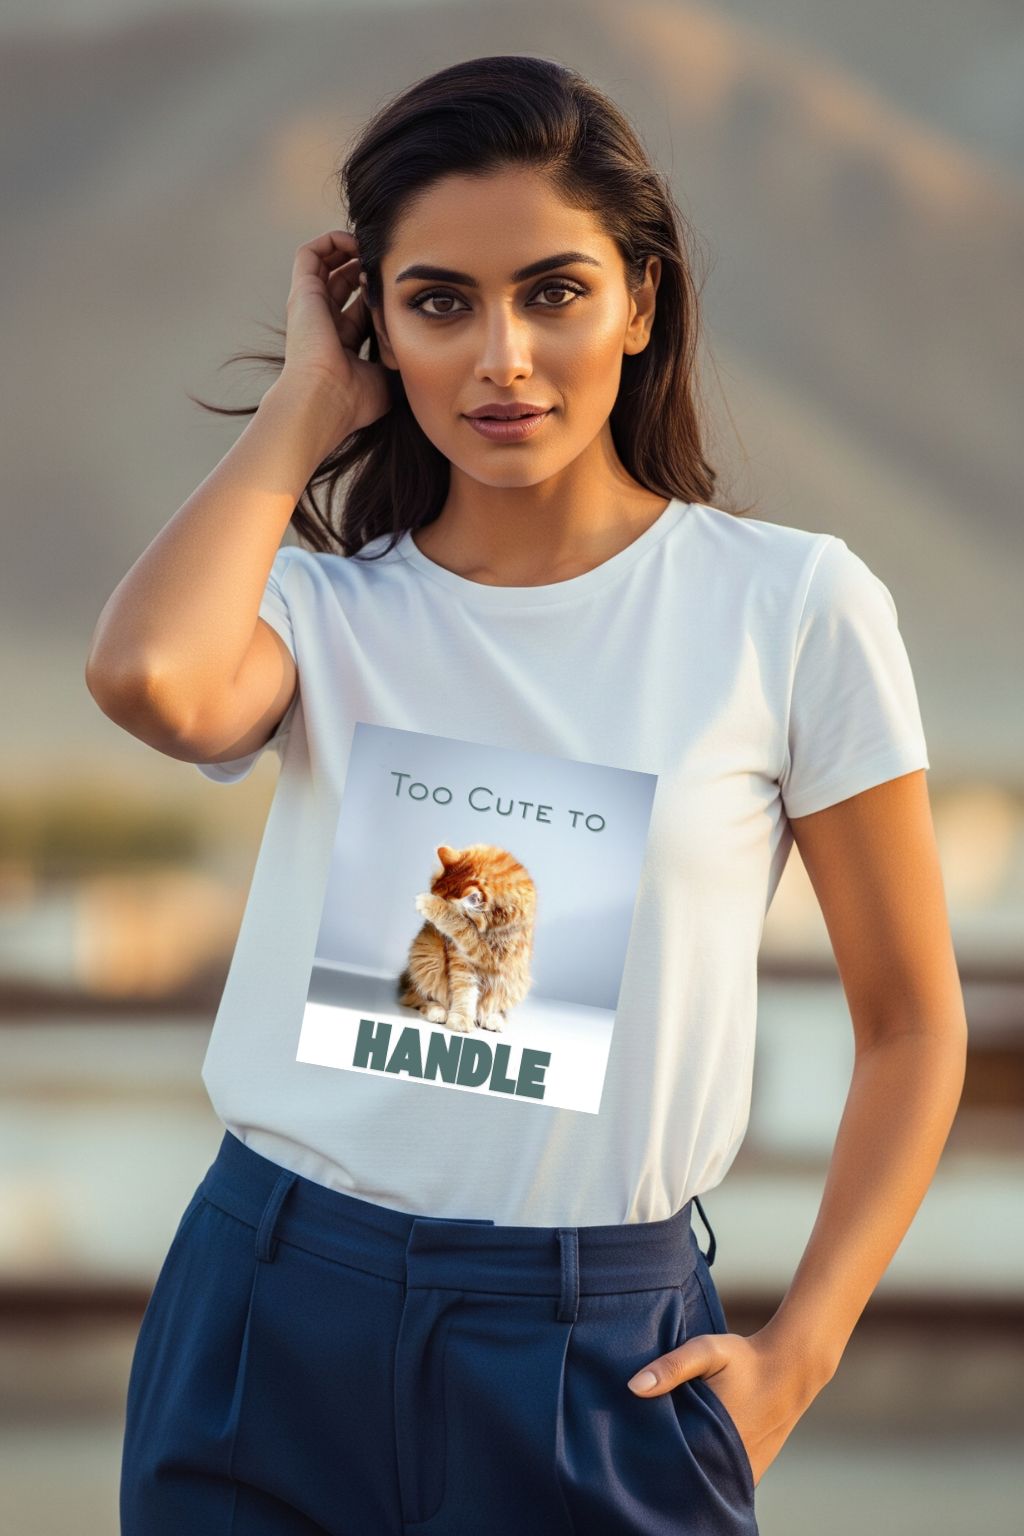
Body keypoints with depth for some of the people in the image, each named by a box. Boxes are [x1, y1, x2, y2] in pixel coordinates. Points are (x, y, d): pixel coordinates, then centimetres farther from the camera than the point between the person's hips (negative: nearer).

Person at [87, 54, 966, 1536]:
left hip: (599, 1352, -2)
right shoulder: (324, 603, 2)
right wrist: (306, 403, -8)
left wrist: (796, 1355, -7)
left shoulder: (793, 607, -3)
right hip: (272, 1310, 2)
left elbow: (913, 1023, 3)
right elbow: (150, 677, -23)